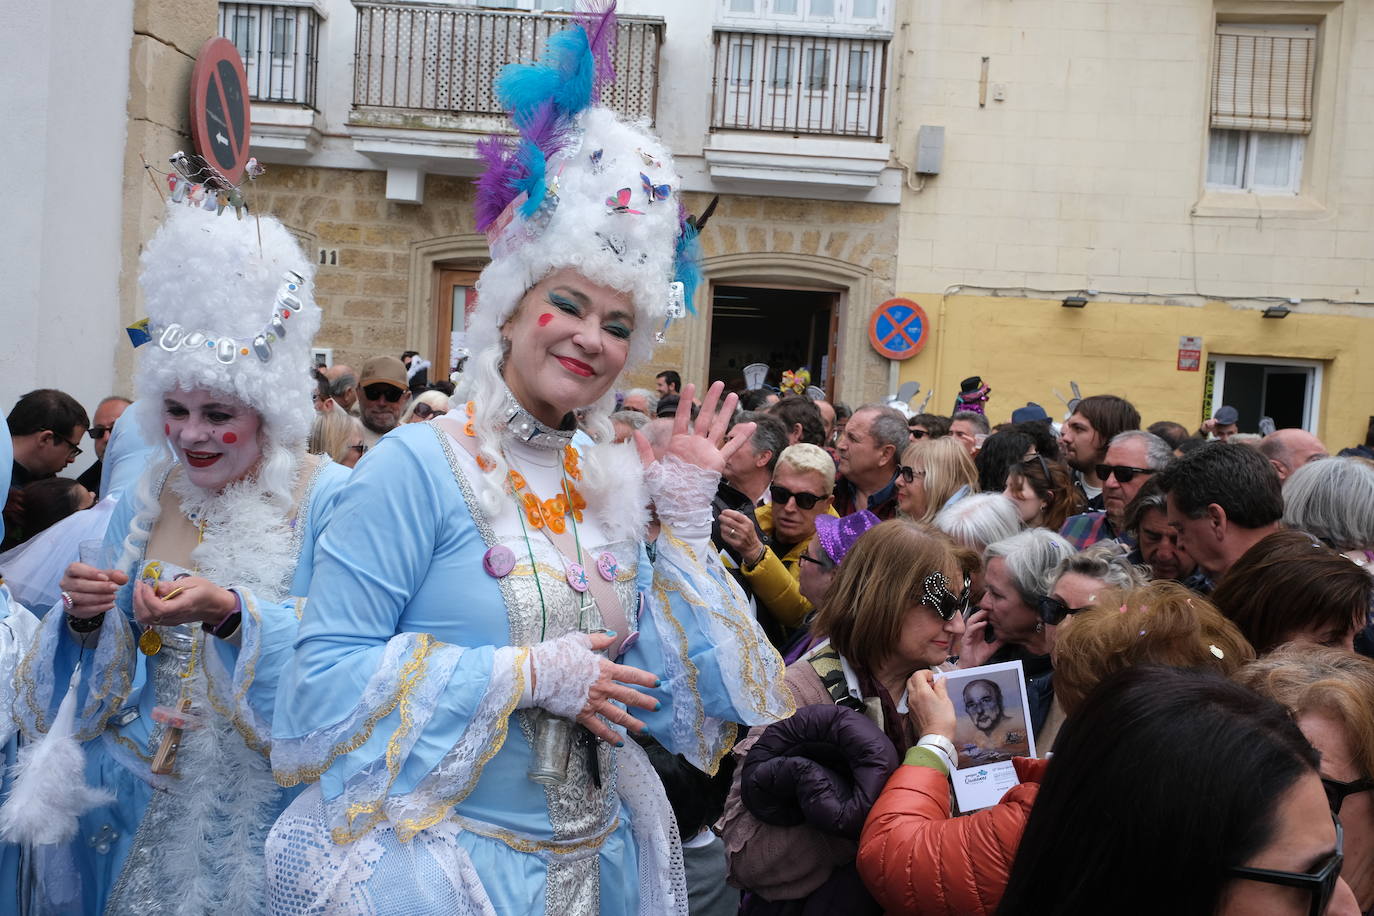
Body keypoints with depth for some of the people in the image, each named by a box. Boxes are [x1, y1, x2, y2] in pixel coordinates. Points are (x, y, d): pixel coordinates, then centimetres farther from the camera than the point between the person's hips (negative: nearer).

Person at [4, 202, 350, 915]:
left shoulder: (327, 500, -13)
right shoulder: (146, 500, 3)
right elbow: (100, 667, 8)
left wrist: (230, 613, -32)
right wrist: (86, 617, -13)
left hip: (261, 802, -4)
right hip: (138, 801, 5)